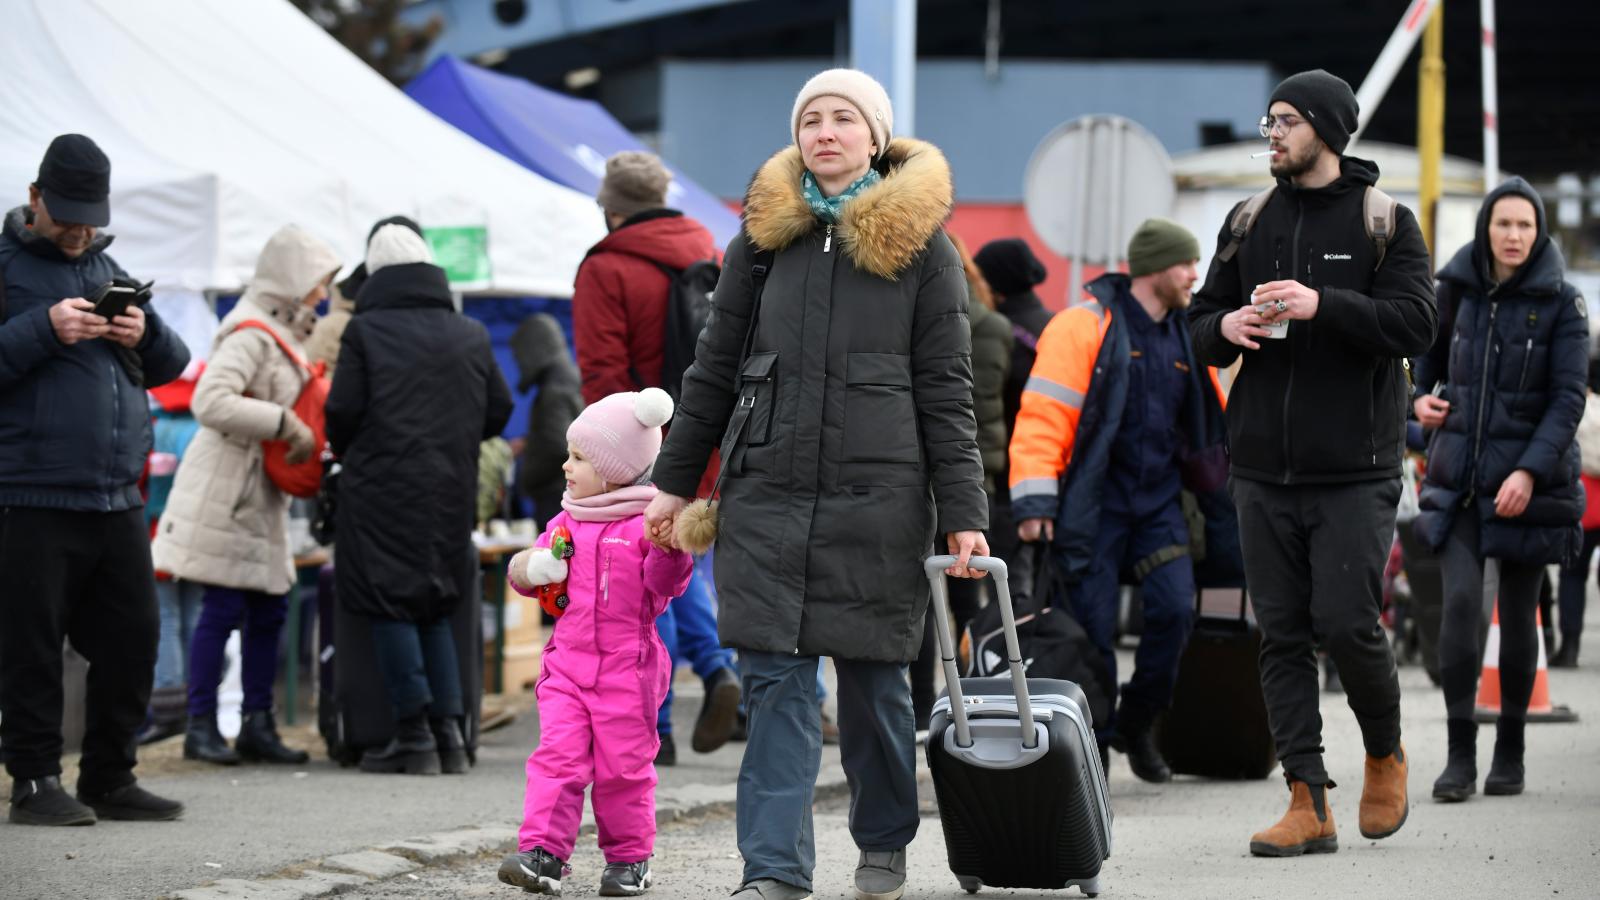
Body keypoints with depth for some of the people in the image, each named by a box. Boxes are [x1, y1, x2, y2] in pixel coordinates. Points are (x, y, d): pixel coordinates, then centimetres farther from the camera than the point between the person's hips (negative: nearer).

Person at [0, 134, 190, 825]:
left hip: (117, 501, 7)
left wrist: (146, 334, 0)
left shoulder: (107, 270, 18)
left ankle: (110, 779, 17)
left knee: (131, 640, 8)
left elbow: (171, 366, 20)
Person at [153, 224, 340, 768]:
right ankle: (201, 726, -3)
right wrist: (286, 424, -26)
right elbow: (211, 403, -27)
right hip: (227, 484, -10)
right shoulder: (251, 334, -15)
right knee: (223, 608, -8)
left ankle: (257, 724, 14)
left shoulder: (282, 334, 16)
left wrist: (310, 436, 7)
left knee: (269, 610, 8)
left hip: (260, 494, 10)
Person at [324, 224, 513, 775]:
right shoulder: (471, 336, 8)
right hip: (451, 489, 5)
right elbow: (499, 411, 10)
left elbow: (343, 411, -8)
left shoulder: (365, 333, -5)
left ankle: (414, 735, -5)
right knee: (436, 609, 15)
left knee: (390, 608, 0)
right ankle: (449, 729, 6)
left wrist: (346, 453, 13)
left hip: (382, 488, -5)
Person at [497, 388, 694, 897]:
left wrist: (670, 550, -32)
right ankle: (543, 853, -11)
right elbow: (522, 569, 19)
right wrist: (534, 567, -4)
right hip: (567, 664, 4)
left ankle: (629, 859, 16)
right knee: (557, 757, -7)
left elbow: (666, 583, -14)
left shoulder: (646, 524, -6)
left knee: (622, 769, 4)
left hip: (626, 669, -4)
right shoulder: (568, 522, 12)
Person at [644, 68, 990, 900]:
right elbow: (713, 369, 15)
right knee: (775, 678, -4)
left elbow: (946, 391, 1)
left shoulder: (922, 247, 2)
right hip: (767, 491, 2)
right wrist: (674, 483, 12)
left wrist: (963, 515, -4)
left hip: (879, 493, -2)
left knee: (874, 676, 6)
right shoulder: (763, 238, 10)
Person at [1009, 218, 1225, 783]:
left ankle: (1136, 723, 10)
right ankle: (1094, 742, 11)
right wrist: (1035, 500, -17)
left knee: (1174, 609, -11)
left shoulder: (1188, 337, 13)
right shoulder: (1085, 327, -7)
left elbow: (1214, 423, 25)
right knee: (1094, 625, -4)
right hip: (1094, 503, -5)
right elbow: (1043, 416, -11)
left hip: (1159, 502, 5)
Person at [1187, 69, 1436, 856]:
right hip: (1263, 466, 4)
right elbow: (1200, 327, 18)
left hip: (1354, 467, -4)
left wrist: (1323, 305, -23)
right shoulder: (1248, 225, 13)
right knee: (1282, 635, 1)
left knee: (1346, 623, -9)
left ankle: (1385, 754, 19)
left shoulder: (1385, 222, 1)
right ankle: (1308, 804, 4)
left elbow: (1415, 323, -10)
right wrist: (1224, 327, -6)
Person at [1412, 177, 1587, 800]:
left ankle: (1510, 752, 20)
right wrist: (1420, 396, 3)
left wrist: (1530, 470, -20)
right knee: (1460, 601, -12)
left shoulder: (1560, 302, -6)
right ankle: (1460, 755, -11)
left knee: (1518, 615, 5)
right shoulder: (1458, 288, 3)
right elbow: (1430, 350, 23)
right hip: (1460, 476, 2)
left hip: (1530, 481, -2)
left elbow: (1568, 398, -10)